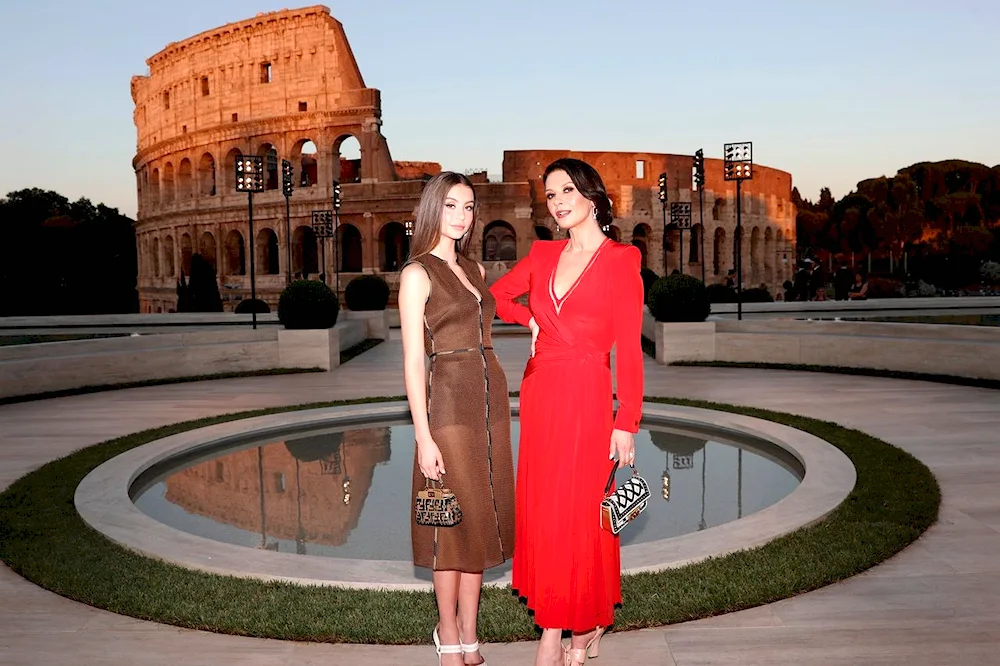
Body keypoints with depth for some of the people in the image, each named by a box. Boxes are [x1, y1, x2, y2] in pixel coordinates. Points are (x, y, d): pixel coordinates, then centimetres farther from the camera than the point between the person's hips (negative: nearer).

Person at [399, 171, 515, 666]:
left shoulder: (474, 270, 14)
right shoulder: (417, 273, -7)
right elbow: (412, 361, -12)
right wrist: (423, 436, -16)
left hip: (491, 398, 7)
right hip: (450, 402, -7)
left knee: (482, 518, 11)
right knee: (455, 522, 4)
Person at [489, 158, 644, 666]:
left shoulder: (620, 261, -5)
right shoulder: (543, 254, 10)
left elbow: (629, 350, -8)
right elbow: (495, 296, 24)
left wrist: (626, 422, -11)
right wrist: (532, 320, 8)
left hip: (586, 398, -5)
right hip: (539, 395, 5)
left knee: (580, 514, 2)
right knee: (540, 510, 8)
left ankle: (585, 625, 23)